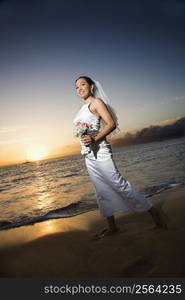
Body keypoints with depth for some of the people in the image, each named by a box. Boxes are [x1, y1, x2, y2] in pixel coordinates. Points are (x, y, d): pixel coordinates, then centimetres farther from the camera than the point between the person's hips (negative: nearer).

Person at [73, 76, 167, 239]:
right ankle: (112, 226, 18)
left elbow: (111, 124, -14)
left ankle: (154, 211, 4)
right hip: (88, 154, 9)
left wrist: (94, 139, -23)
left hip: (99, 151, -8)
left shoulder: (96, 102, -3)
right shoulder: (83, 108, 20)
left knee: (119, 184, -11)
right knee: (101, 190, 9)